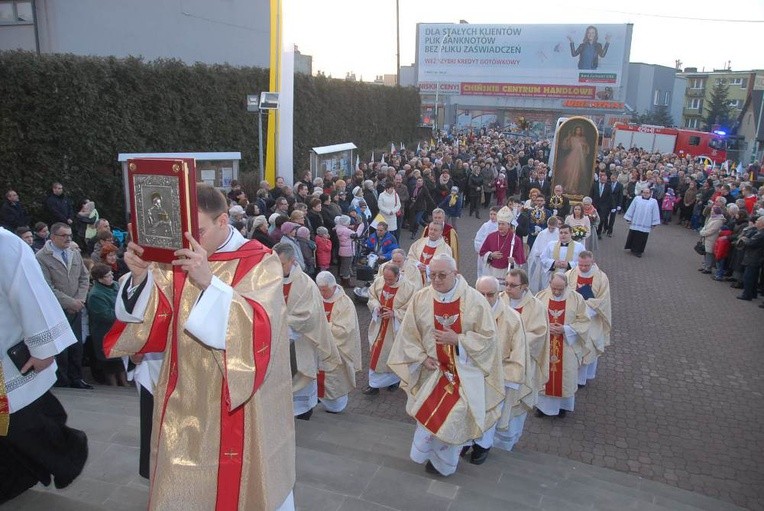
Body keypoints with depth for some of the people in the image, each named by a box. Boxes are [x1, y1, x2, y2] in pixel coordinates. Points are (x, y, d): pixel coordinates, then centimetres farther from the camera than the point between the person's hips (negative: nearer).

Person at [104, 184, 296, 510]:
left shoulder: (261, 263, -11)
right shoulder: (178, 260, 2)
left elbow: (258, 328, -25)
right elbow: (150, 323, -2)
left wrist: (208, 282, -36)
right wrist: (140, 276, -20)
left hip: (240, 409, -3)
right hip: (185, 402, 4)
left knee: (241, 483, 13)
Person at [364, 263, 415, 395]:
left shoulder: (409, 288, -23)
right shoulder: (378, 281, -9)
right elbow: (372, 297, 6)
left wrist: (394, 313, -27)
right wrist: (376, 306, -15)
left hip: (396, 328, -4)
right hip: (379, 325, 4)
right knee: (376, 352, 10)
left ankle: (394, 379, 39)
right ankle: (374, 383, 22)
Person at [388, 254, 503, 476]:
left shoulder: (474, 300, -12)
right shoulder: (420, 299, -7)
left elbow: (487, 336, -8)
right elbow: (408, 335, 1)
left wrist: (457, 339, -20)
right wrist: (422, 357, -11)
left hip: (463, 371, -1)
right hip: (432, 369, 2)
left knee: (456, 415, -4)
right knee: (430, 413, 6)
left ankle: (443, 460, 24)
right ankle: (430, 455, 36)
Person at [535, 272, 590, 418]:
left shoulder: (577, 299, -8)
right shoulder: (541, 297, -6)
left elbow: (583, 322, -4)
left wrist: (565, 329, -18)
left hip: (567, 346, 0)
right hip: (543, 346, 1)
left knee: (565, 376, 11)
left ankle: (562, 405, 31)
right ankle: (543, 404, 27)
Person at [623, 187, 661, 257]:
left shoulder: (654, 201, 3)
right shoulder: (637, 199, 5)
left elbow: (655, 213, 4)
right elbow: (631, 209, 7)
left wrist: (654, 223, 2)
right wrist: (628, 219, 5)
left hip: (646, 225, -1)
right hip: (635, 223, 1)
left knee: (642, 238, 2)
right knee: (633, 237, 6)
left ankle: (639, 251, 12)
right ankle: (633, 249, 20)